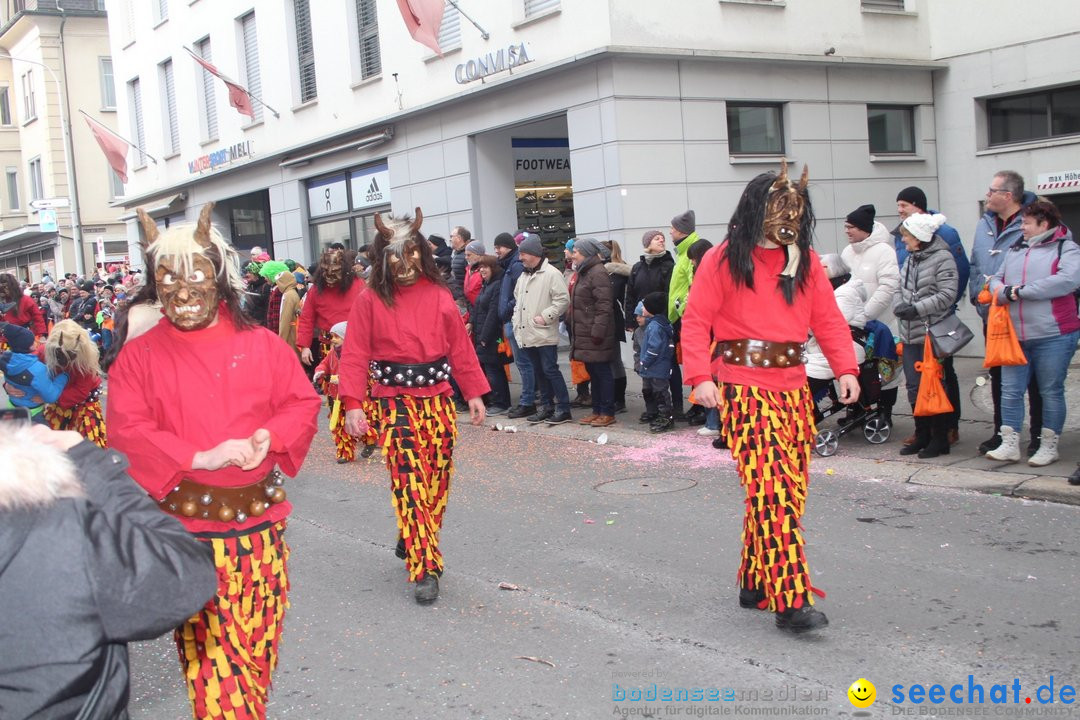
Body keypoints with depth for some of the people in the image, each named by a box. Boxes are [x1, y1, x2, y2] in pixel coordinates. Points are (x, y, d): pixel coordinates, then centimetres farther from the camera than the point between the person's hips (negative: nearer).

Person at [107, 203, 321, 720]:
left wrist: (269, 436, -12)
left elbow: (302, 402, 8)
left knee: (259, 645, 11)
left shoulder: (260, 345, 6)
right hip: (186, 526, -2)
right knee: (210, 650, -4)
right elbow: (126, 431, -7)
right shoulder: (139, 355, 1)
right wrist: (199, 457, -19)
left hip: (259, 522, 2)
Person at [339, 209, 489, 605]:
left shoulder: (439, 295, 6)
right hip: (394, 403, -4)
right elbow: (355, 355, -6)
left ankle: (411, 543, 31)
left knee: (437, 480, 8)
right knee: (409, 482, -8)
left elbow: (460, 348, 8)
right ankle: (425, 569, -6)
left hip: (438, 400, 4)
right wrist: (353, 404, -15)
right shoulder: (371, 300, -2)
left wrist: (474, 393, 6)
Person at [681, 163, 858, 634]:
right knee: (771, 489, -13)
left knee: (792, 490, 8)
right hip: (744, 387, -5)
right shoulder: (723, 260, -1)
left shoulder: (806, 262, 12)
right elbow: (696, 321, -4)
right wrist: (700, 376, -16)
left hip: (793, 387, 6)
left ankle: (756, 584, 23)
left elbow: (828, 319, 10)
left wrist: (846, 369, -4)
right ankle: (790, 600, -12)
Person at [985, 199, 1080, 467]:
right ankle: (1009, 445, 9)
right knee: (1010, 391, 3)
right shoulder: (1015, 251, 18)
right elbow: (996, 279, 15)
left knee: (1051, 392, 4)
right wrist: (1005, 292, -10)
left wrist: (1021, 290, -16)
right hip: (1014, 336, 6)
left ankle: (1049, 447, 14)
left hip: (1053, 336, -6)